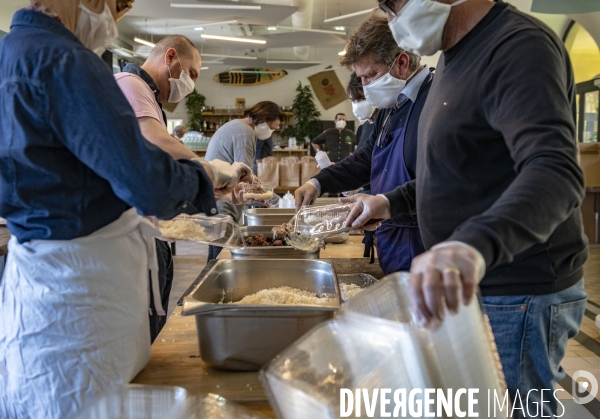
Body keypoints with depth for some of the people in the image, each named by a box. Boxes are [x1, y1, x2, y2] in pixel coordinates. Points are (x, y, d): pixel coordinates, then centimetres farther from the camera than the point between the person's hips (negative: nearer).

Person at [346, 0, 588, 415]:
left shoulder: (520, 46, -18)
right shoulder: (457, 56, 12)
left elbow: (555, 171, -34)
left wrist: (476, 243, -51)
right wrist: (393, 202, 12)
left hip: (517, 299, -9)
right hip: (463, 286, 9)